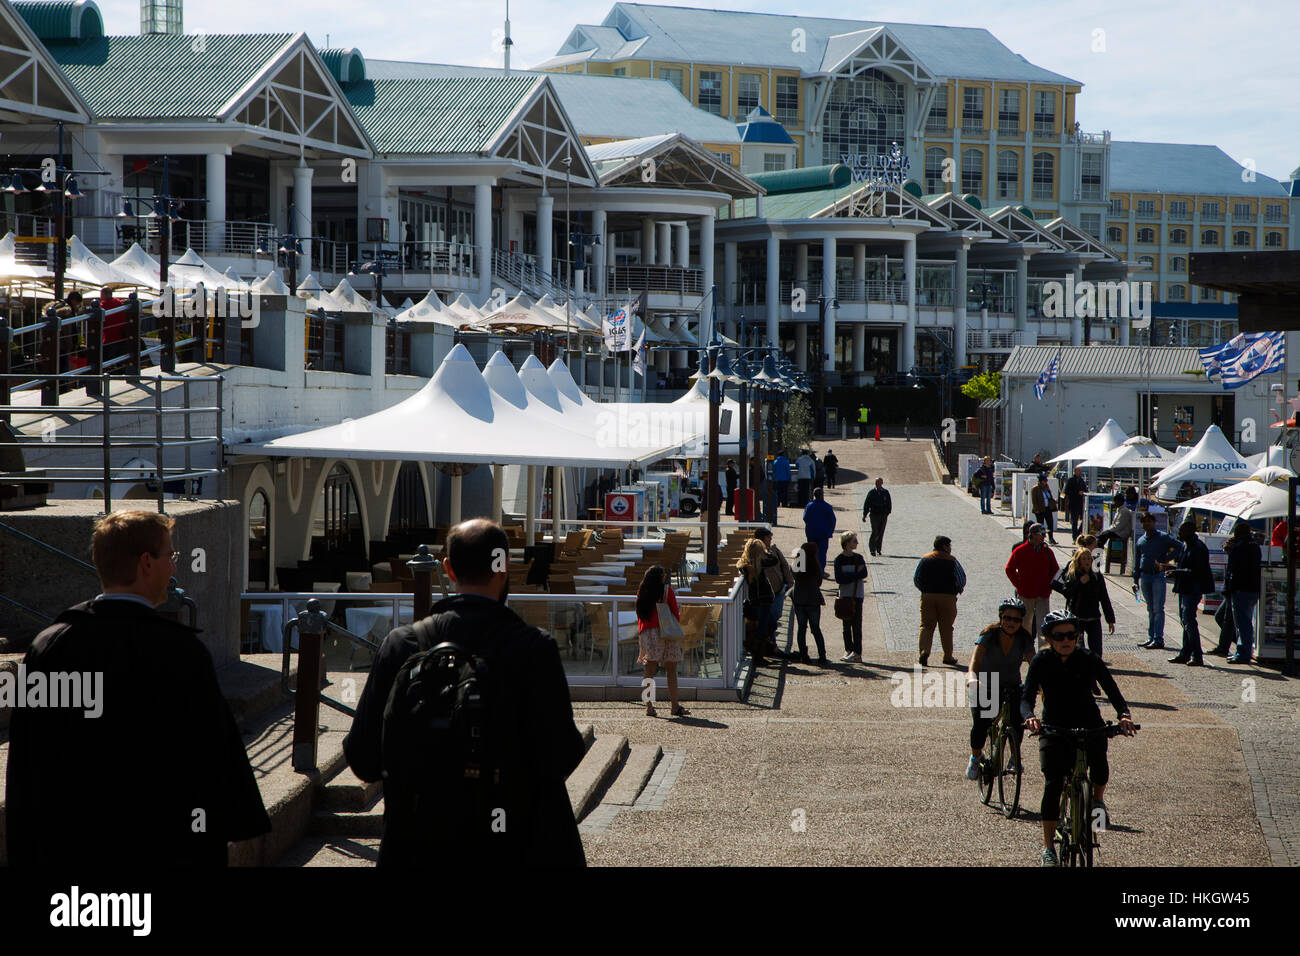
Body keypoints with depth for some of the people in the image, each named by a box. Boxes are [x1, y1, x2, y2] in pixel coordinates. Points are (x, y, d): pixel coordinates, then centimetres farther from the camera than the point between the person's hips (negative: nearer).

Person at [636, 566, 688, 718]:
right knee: (671, 670, 4)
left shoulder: (641, 593, 9)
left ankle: (649, 705, -8)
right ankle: (674, 705, 4)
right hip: (665, 632, -3)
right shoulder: (667, 590, -1)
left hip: (646, 633, 3)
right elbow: (676, 613, 1)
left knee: (649, 670, 0)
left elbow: (639, 617, 11)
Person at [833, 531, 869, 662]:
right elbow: (839, 579, -10)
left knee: (856, 624, -6)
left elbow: (864, 574, -11)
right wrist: (856, 575, -12)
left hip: (857, 595, -1)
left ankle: (857, 653, -6)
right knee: (846, 624, 4)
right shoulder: (839, 559, 0)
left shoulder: (859, 558, 4)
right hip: (845, 595, 1)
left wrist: (849, 576, -14)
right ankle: (848, 650, 12)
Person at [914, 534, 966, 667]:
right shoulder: (952, 561, -1)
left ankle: (924, 650, -18)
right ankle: (948, 656, 14)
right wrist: (957, 590, 14)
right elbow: (962, 579, -3)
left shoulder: (925, 559, 6)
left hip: (927, 596, 2)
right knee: (946, 628, 8)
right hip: (948, 597, -2)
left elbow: (916, 578, 4)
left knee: (926, 626, 3)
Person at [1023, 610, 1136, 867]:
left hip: (1088, 724, 0)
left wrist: (1124, 715, -39)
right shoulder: (1041, 662, -10)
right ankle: (1048, 847, -8)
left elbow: (1112, 691, -18)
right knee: (1052, 784, -17)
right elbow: (1027, 697, -19)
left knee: (1098, 758, -31)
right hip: (1055, 728, 0)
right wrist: (1030, 717, -42)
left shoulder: (1089, 661, -11)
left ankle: (1098, 799, 2)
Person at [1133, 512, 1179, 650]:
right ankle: (1151, 637, 16)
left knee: (1158, 609, -7)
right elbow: (1137, 562, 19)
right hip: (1145, 576, 6)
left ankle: (1158, 639, -8)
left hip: (1158, 576, -6)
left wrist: (1165, 560, -15)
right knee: (1150, 609, 11)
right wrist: (1135, 580, 14)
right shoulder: (1140, 541, 15)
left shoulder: (1162, 537, -2)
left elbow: (1178, 547, -9)